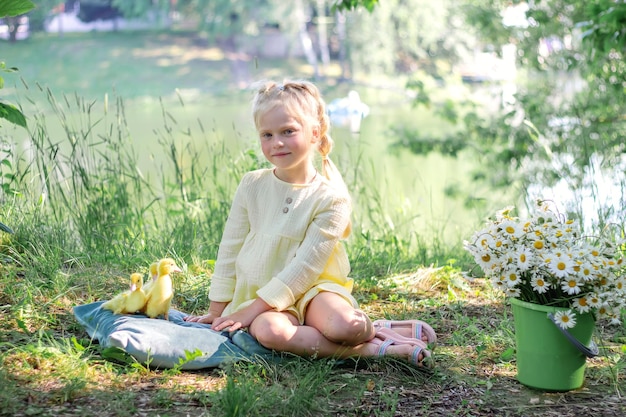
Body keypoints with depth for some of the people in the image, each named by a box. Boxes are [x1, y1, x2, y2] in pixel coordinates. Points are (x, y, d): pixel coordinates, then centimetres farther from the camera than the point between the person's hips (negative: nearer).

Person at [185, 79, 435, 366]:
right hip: (260, 294, 3)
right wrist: (217, 310, 8)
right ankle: (379, 348, -23)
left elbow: (305, 265, -13)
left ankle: (373, 329, -1)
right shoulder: (252, 186, 2)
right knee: (268, 330, -34)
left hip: (312, 288, -3)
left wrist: (253, 309, -17)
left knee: (344, 326, -37)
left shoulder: (332, 198, -9)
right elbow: (230, 250, 8)